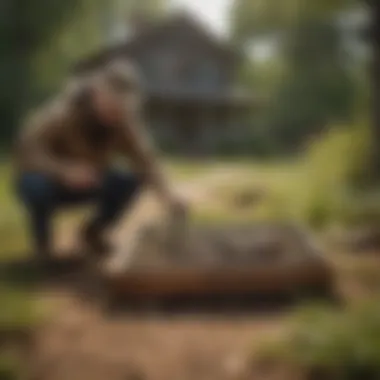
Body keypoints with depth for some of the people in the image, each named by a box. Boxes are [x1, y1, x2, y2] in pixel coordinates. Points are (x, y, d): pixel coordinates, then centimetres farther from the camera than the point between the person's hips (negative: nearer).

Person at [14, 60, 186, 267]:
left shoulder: (126, 122, -18)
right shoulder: (64, 109, -30)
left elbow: (146, 161, -27)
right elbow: (27, 149, -34)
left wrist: (167, 194, -46)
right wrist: (64, 171, -49)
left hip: (85, 179, 4)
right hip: (44, 175, -4)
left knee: (131, 180, -22)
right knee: (38, 186, -38)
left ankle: (93, 231, 6)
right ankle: (41, 236, -3)